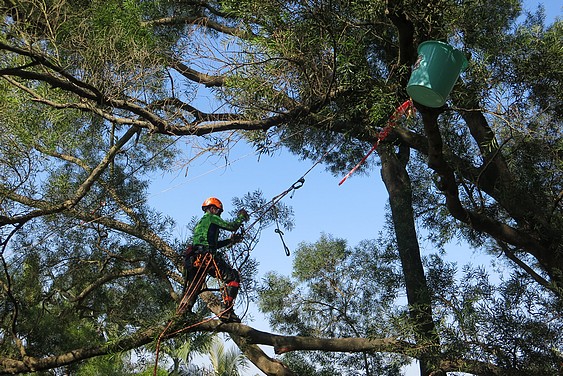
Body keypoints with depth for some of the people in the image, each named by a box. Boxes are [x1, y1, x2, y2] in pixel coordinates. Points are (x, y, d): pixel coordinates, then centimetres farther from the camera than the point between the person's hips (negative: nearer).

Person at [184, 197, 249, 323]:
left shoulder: (199, 224, 33)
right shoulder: (211, 218, 7)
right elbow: (232, 226, 3)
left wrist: (230, 240, 31)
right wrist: (241, 217, 21)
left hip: (193, 259, 9)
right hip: (207, 257, -9)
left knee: (192, 290, 17)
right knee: (233, 277, -7)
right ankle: (227, 311, -17)